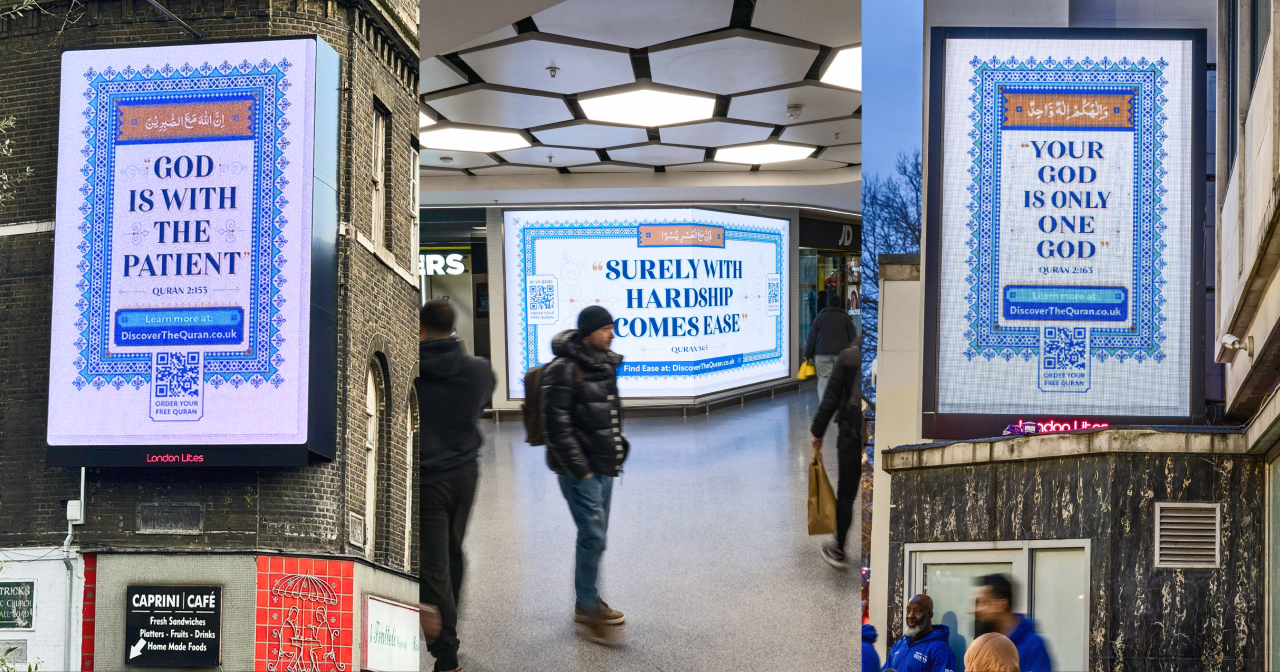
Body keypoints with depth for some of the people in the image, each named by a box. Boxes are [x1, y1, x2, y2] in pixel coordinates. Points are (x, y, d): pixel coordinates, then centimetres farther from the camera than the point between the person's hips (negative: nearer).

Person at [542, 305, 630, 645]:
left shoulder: (605, 364, 10)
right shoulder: (564, 370, -16)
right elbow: (557, 425, -18)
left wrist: (616, 454, 17)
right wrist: (580, 468, -17)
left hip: (603, 467, 8)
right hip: (579, 470, -8)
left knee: (596, 535, 15)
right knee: (593, 535, -12)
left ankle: (588, 602, 27)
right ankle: (588, 612, -4)